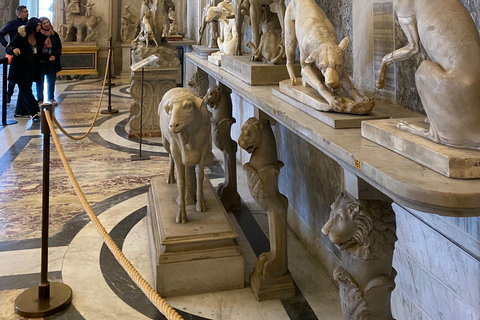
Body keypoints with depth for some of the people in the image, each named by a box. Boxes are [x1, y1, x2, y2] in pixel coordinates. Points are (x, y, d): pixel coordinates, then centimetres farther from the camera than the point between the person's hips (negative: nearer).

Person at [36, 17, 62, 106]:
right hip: (40, 62, -3)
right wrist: (48, 57, -12)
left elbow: (59, 47, 10)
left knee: (51, 80, 10)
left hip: (52, 62, 4)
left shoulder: (54, 34, 8)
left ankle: (51, 98, 25)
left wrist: (55, 56, -7)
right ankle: (40, 99, 11)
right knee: (40, 81, 2)